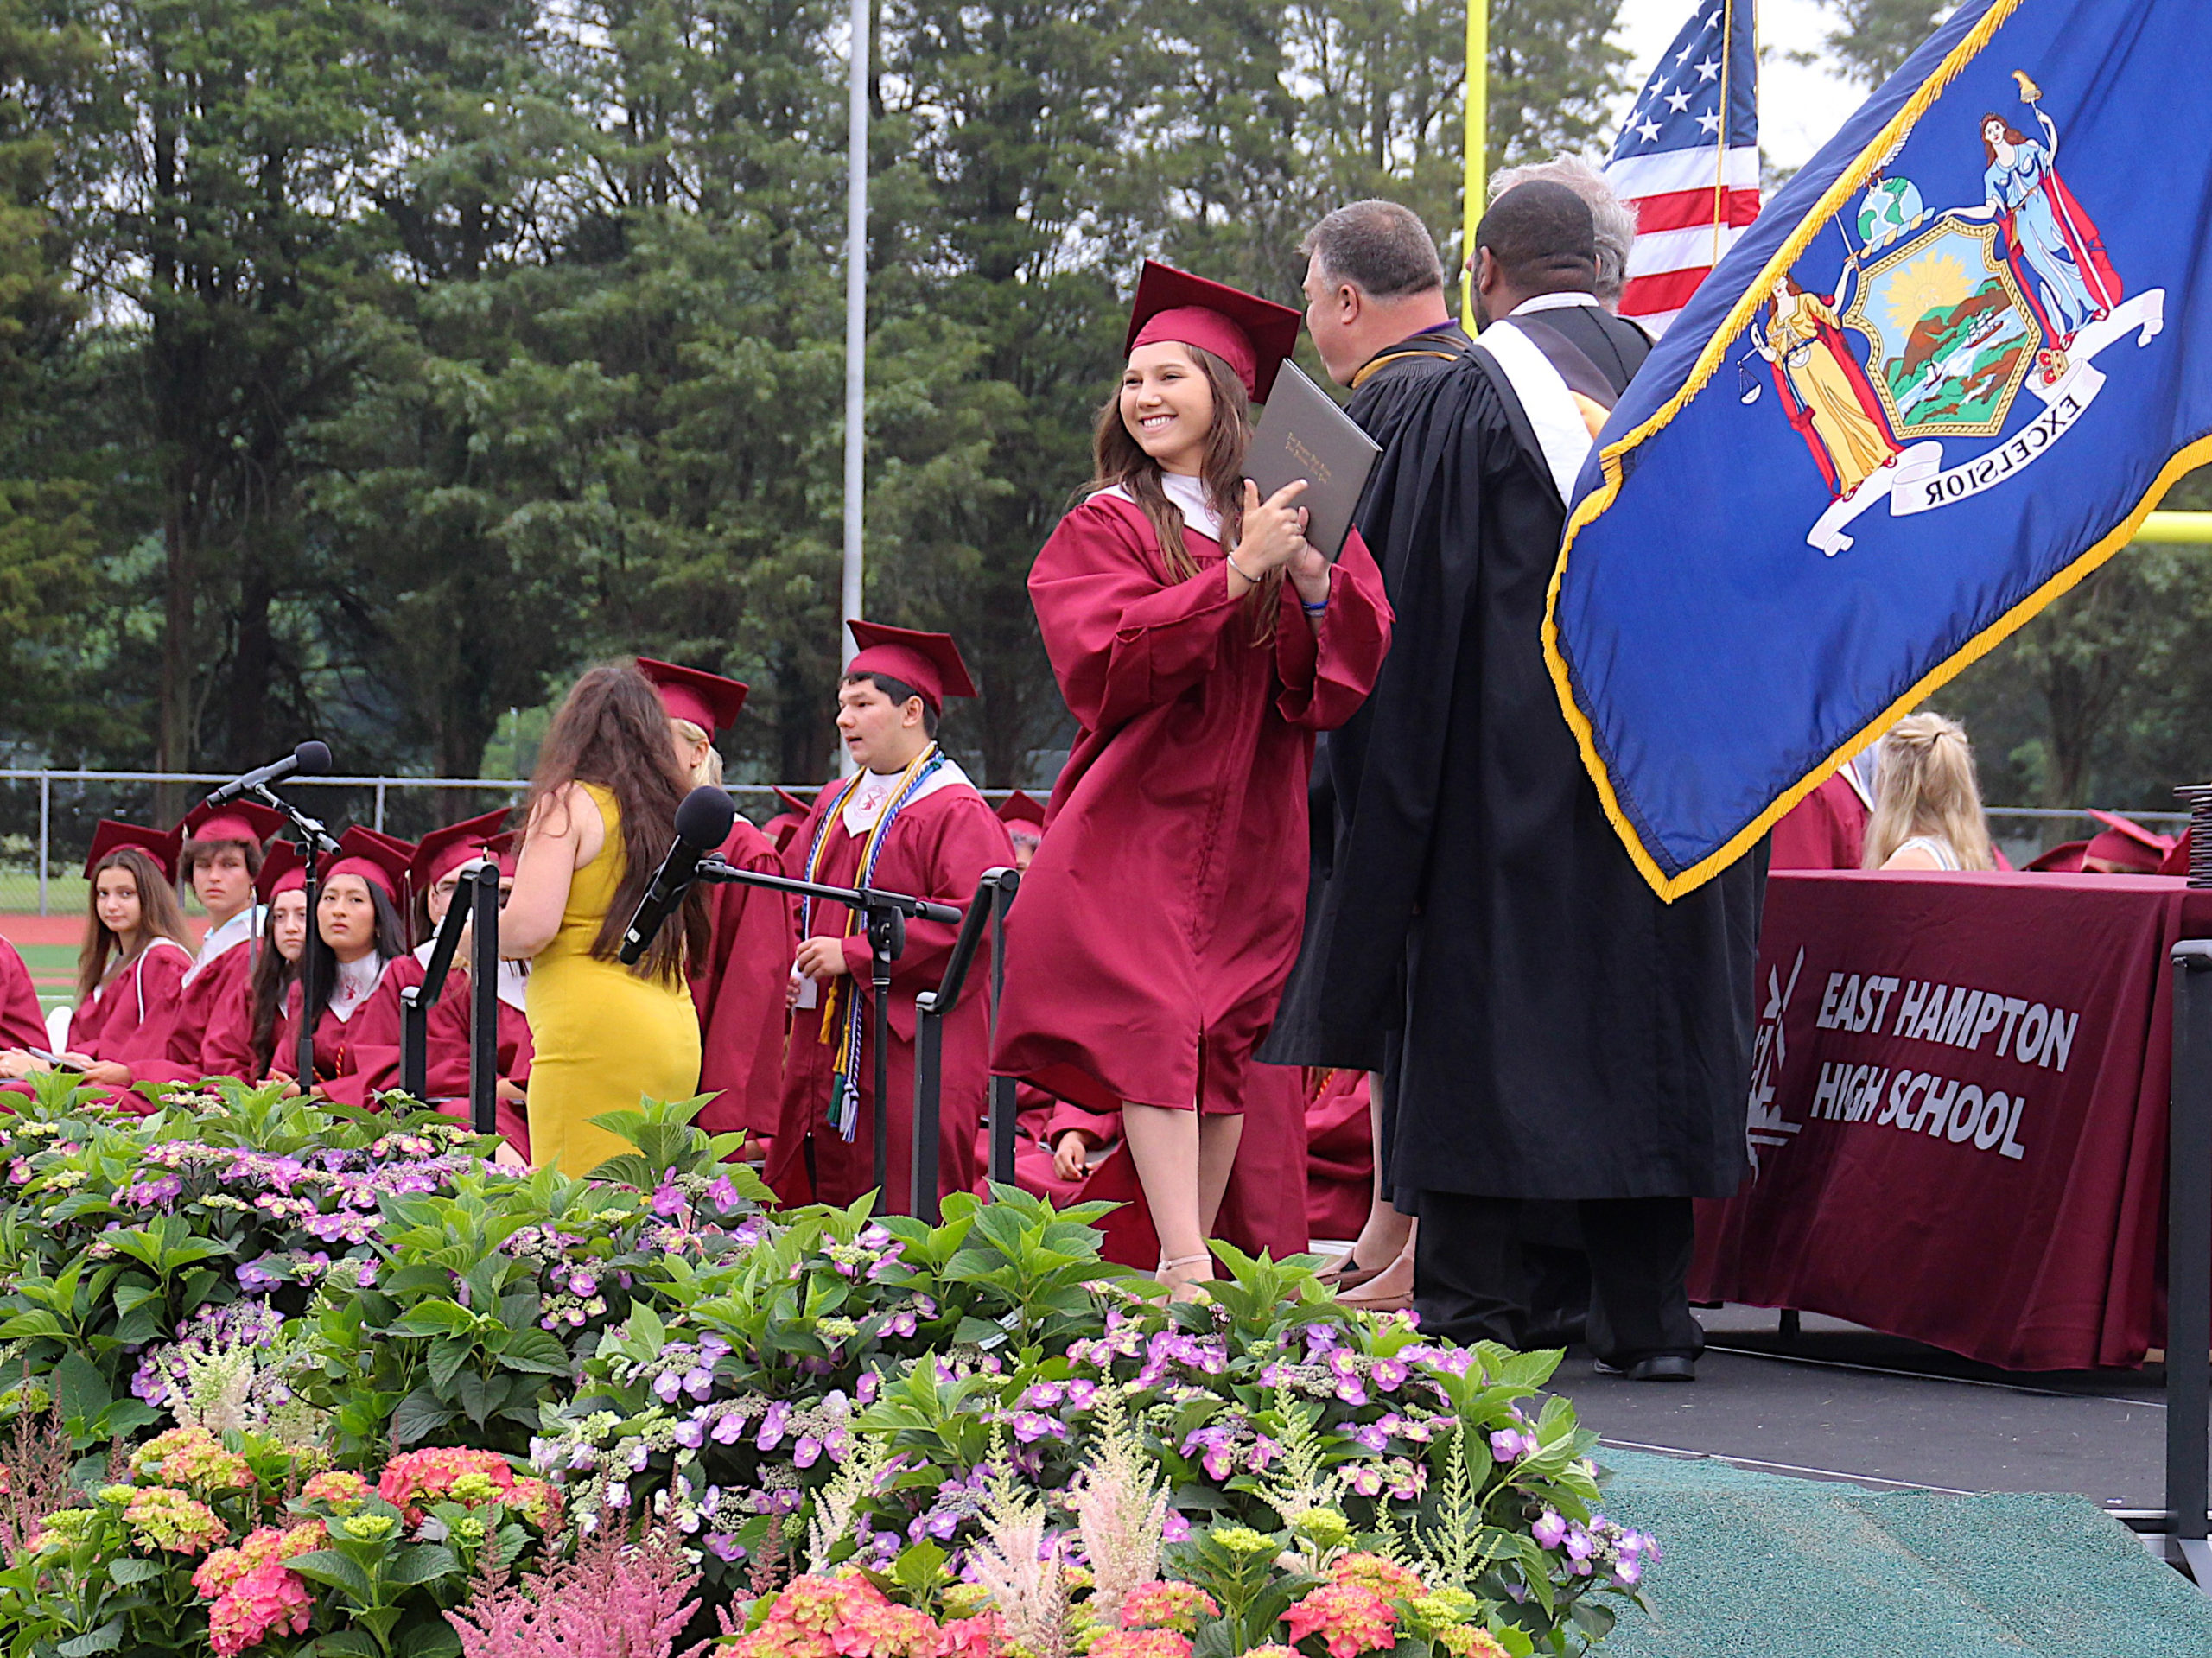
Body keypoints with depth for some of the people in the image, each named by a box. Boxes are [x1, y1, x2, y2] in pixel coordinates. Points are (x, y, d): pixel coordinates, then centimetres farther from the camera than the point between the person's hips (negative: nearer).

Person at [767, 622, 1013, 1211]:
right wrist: (790, 965, 7)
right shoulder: (833, 805, 17)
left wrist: (853, 954, -19)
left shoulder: (956, 812, -9)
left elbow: (971, 919, -20)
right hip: (826, 1048, 8)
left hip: (910, 1053, -8)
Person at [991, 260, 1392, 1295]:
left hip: (1251, 833, 3)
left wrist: (1312, 578, -16)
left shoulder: (1297, 521, 12)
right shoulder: (1107, 526, 6)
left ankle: (1187, 1267, 7)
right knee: (1154, 1025, -17)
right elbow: (1108, 664, -11)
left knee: (1227, 1040, 1)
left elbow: (1334, 685, 2)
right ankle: (1188, 1274, -23)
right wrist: (1237, 573, -17)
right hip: (1142, 816, -3)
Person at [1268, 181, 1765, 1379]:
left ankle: (1469, 1310, -2)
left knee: (1482, 1011, 0)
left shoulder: (1474, 394, -6)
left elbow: (1405, 603, -7)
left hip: (1510, 767, -5)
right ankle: (1649, 1314, 7)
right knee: (1645, 1020, 8)